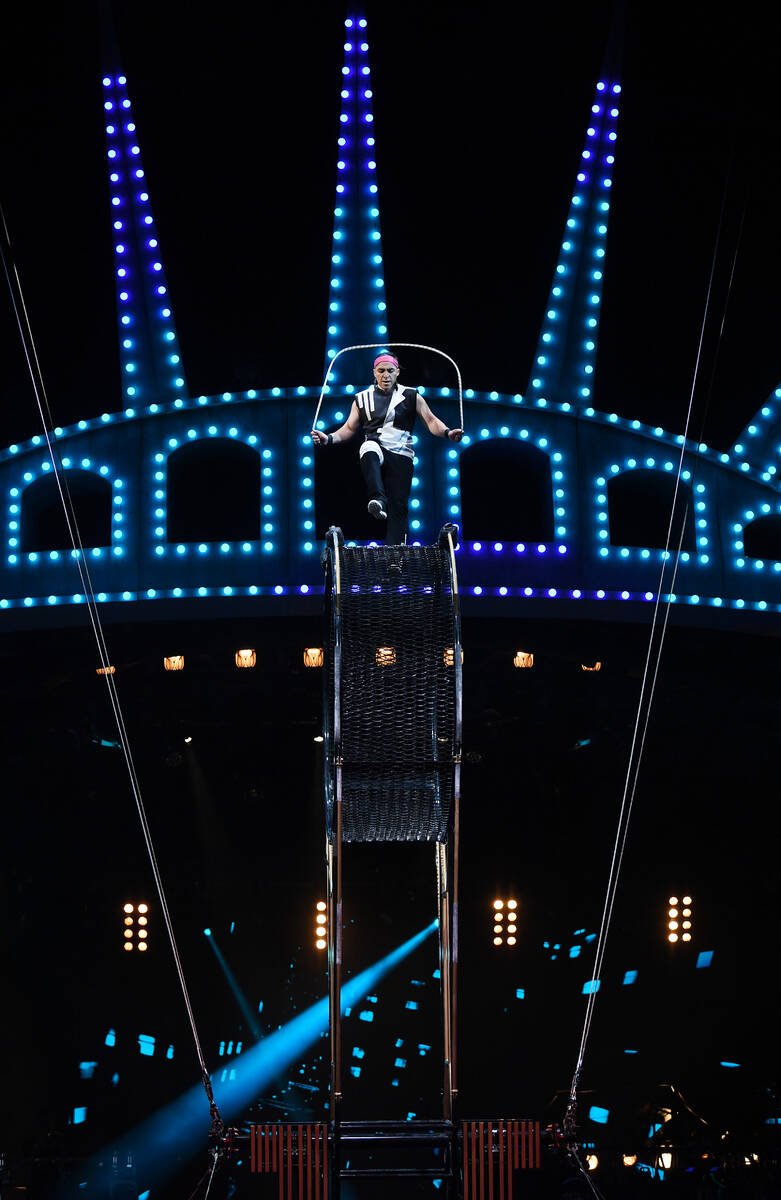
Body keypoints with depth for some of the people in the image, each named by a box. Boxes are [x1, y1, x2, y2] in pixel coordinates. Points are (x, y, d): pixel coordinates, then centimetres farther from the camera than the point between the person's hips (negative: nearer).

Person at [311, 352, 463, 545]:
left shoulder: (411, 397, 10)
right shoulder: (363, 399, 14)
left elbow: (430, 421, 8)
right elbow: (349, 429, 17)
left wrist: (447, 432, -12)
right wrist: (329, 438, -1)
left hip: (401, 455, 0)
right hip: (376, 449, 0)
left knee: (399, 506, -8)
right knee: (369, 449, -38)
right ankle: (378, 500, -47)